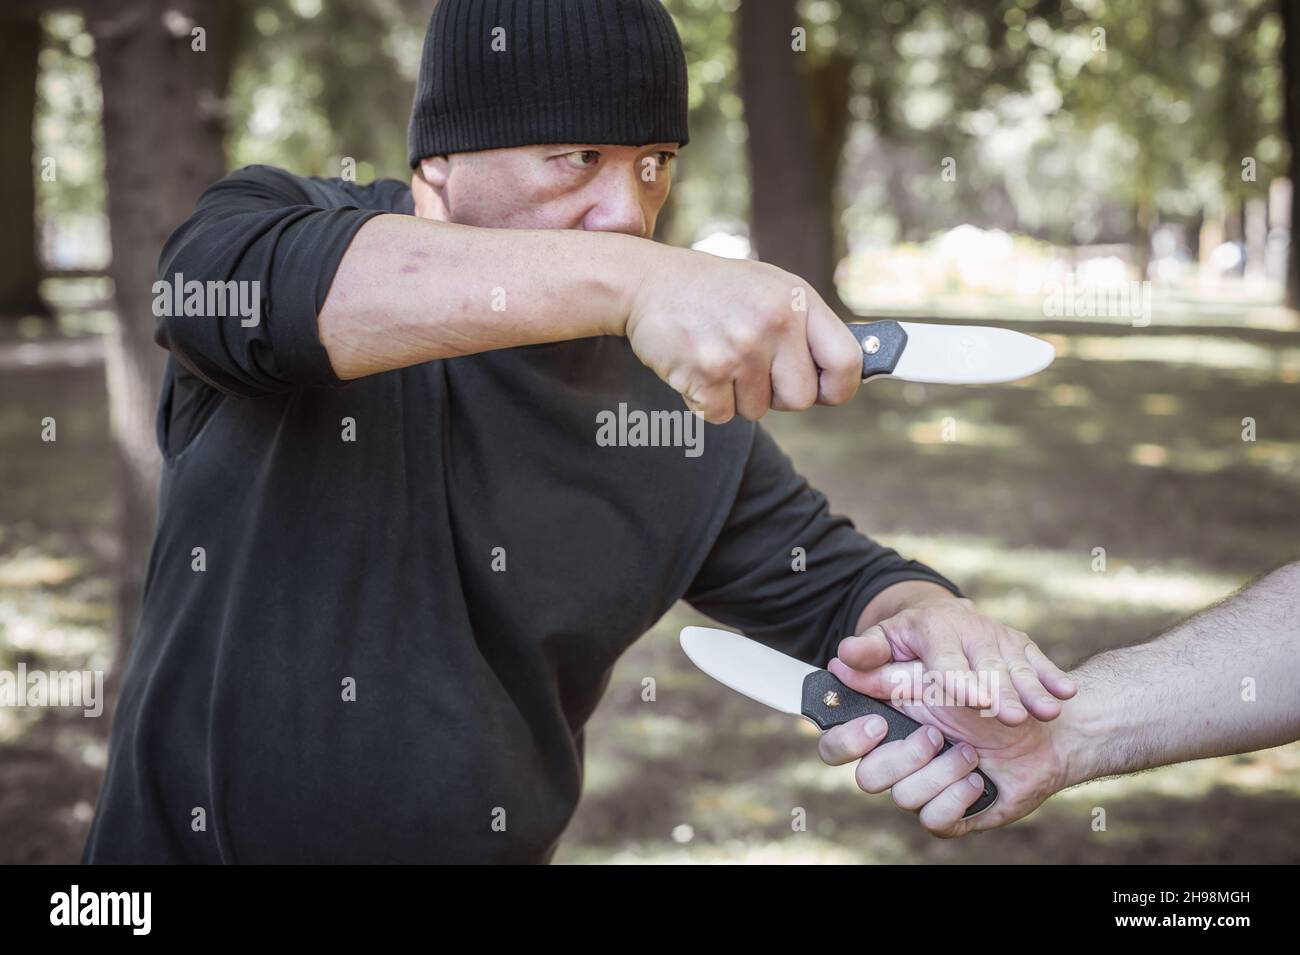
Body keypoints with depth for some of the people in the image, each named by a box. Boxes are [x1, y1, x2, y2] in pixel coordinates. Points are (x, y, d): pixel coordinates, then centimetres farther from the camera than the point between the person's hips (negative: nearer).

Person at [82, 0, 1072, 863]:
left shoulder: (691, 396, -2)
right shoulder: (282, 217, -12)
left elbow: (837, 585, 7)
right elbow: (258, 287, -34)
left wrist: (936, 624, -17)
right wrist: (632, 278, -46)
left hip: (500, 841, 4)